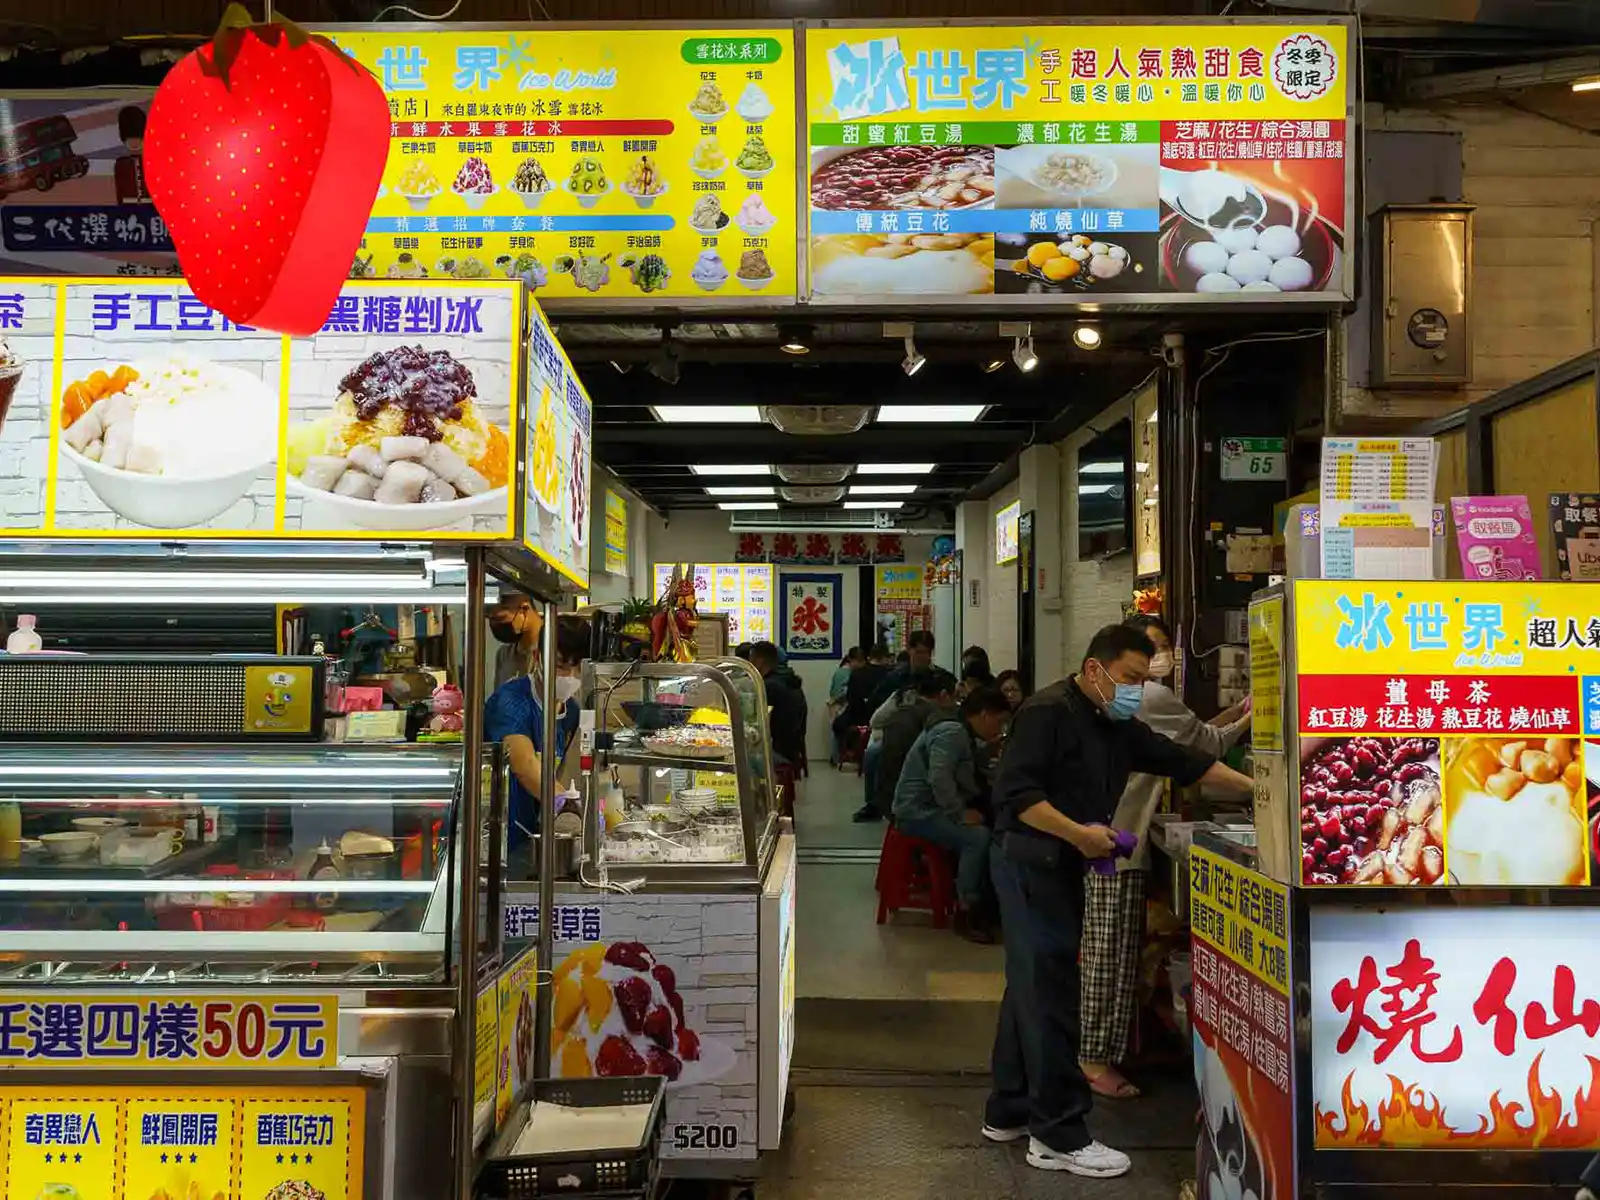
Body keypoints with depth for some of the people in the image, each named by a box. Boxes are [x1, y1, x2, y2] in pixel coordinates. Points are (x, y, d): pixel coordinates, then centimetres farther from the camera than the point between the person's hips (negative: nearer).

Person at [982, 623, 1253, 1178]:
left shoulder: (1118, 726, 13)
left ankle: (1009, 1112, 25)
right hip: (1030, 862, -10)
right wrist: (1078, 832, -23)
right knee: (1049, 993, -6)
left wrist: (1254, 788, 11)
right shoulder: (1048, 712, -16)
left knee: (1033, 988, 15)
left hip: (1062, 865, 10)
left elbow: (1178, 760, 16)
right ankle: (1058, 1135, 2)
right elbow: (1015, 792, -23)